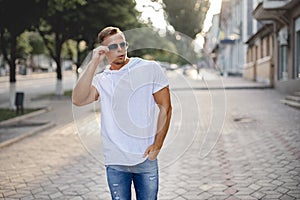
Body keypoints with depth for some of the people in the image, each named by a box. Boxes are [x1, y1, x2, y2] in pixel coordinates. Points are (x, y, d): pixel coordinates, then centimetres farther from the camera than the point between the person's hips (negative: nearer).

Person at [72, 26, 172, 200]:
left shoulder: (150, 69, 0)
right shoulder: (100, 81, 6)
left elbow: (165, 107, 0)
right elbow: (78, 100, -13)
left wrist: (157, 145, -7)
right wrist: (94, 63, -15)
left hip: (146, 159, -2)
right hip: (115, 162, 2)